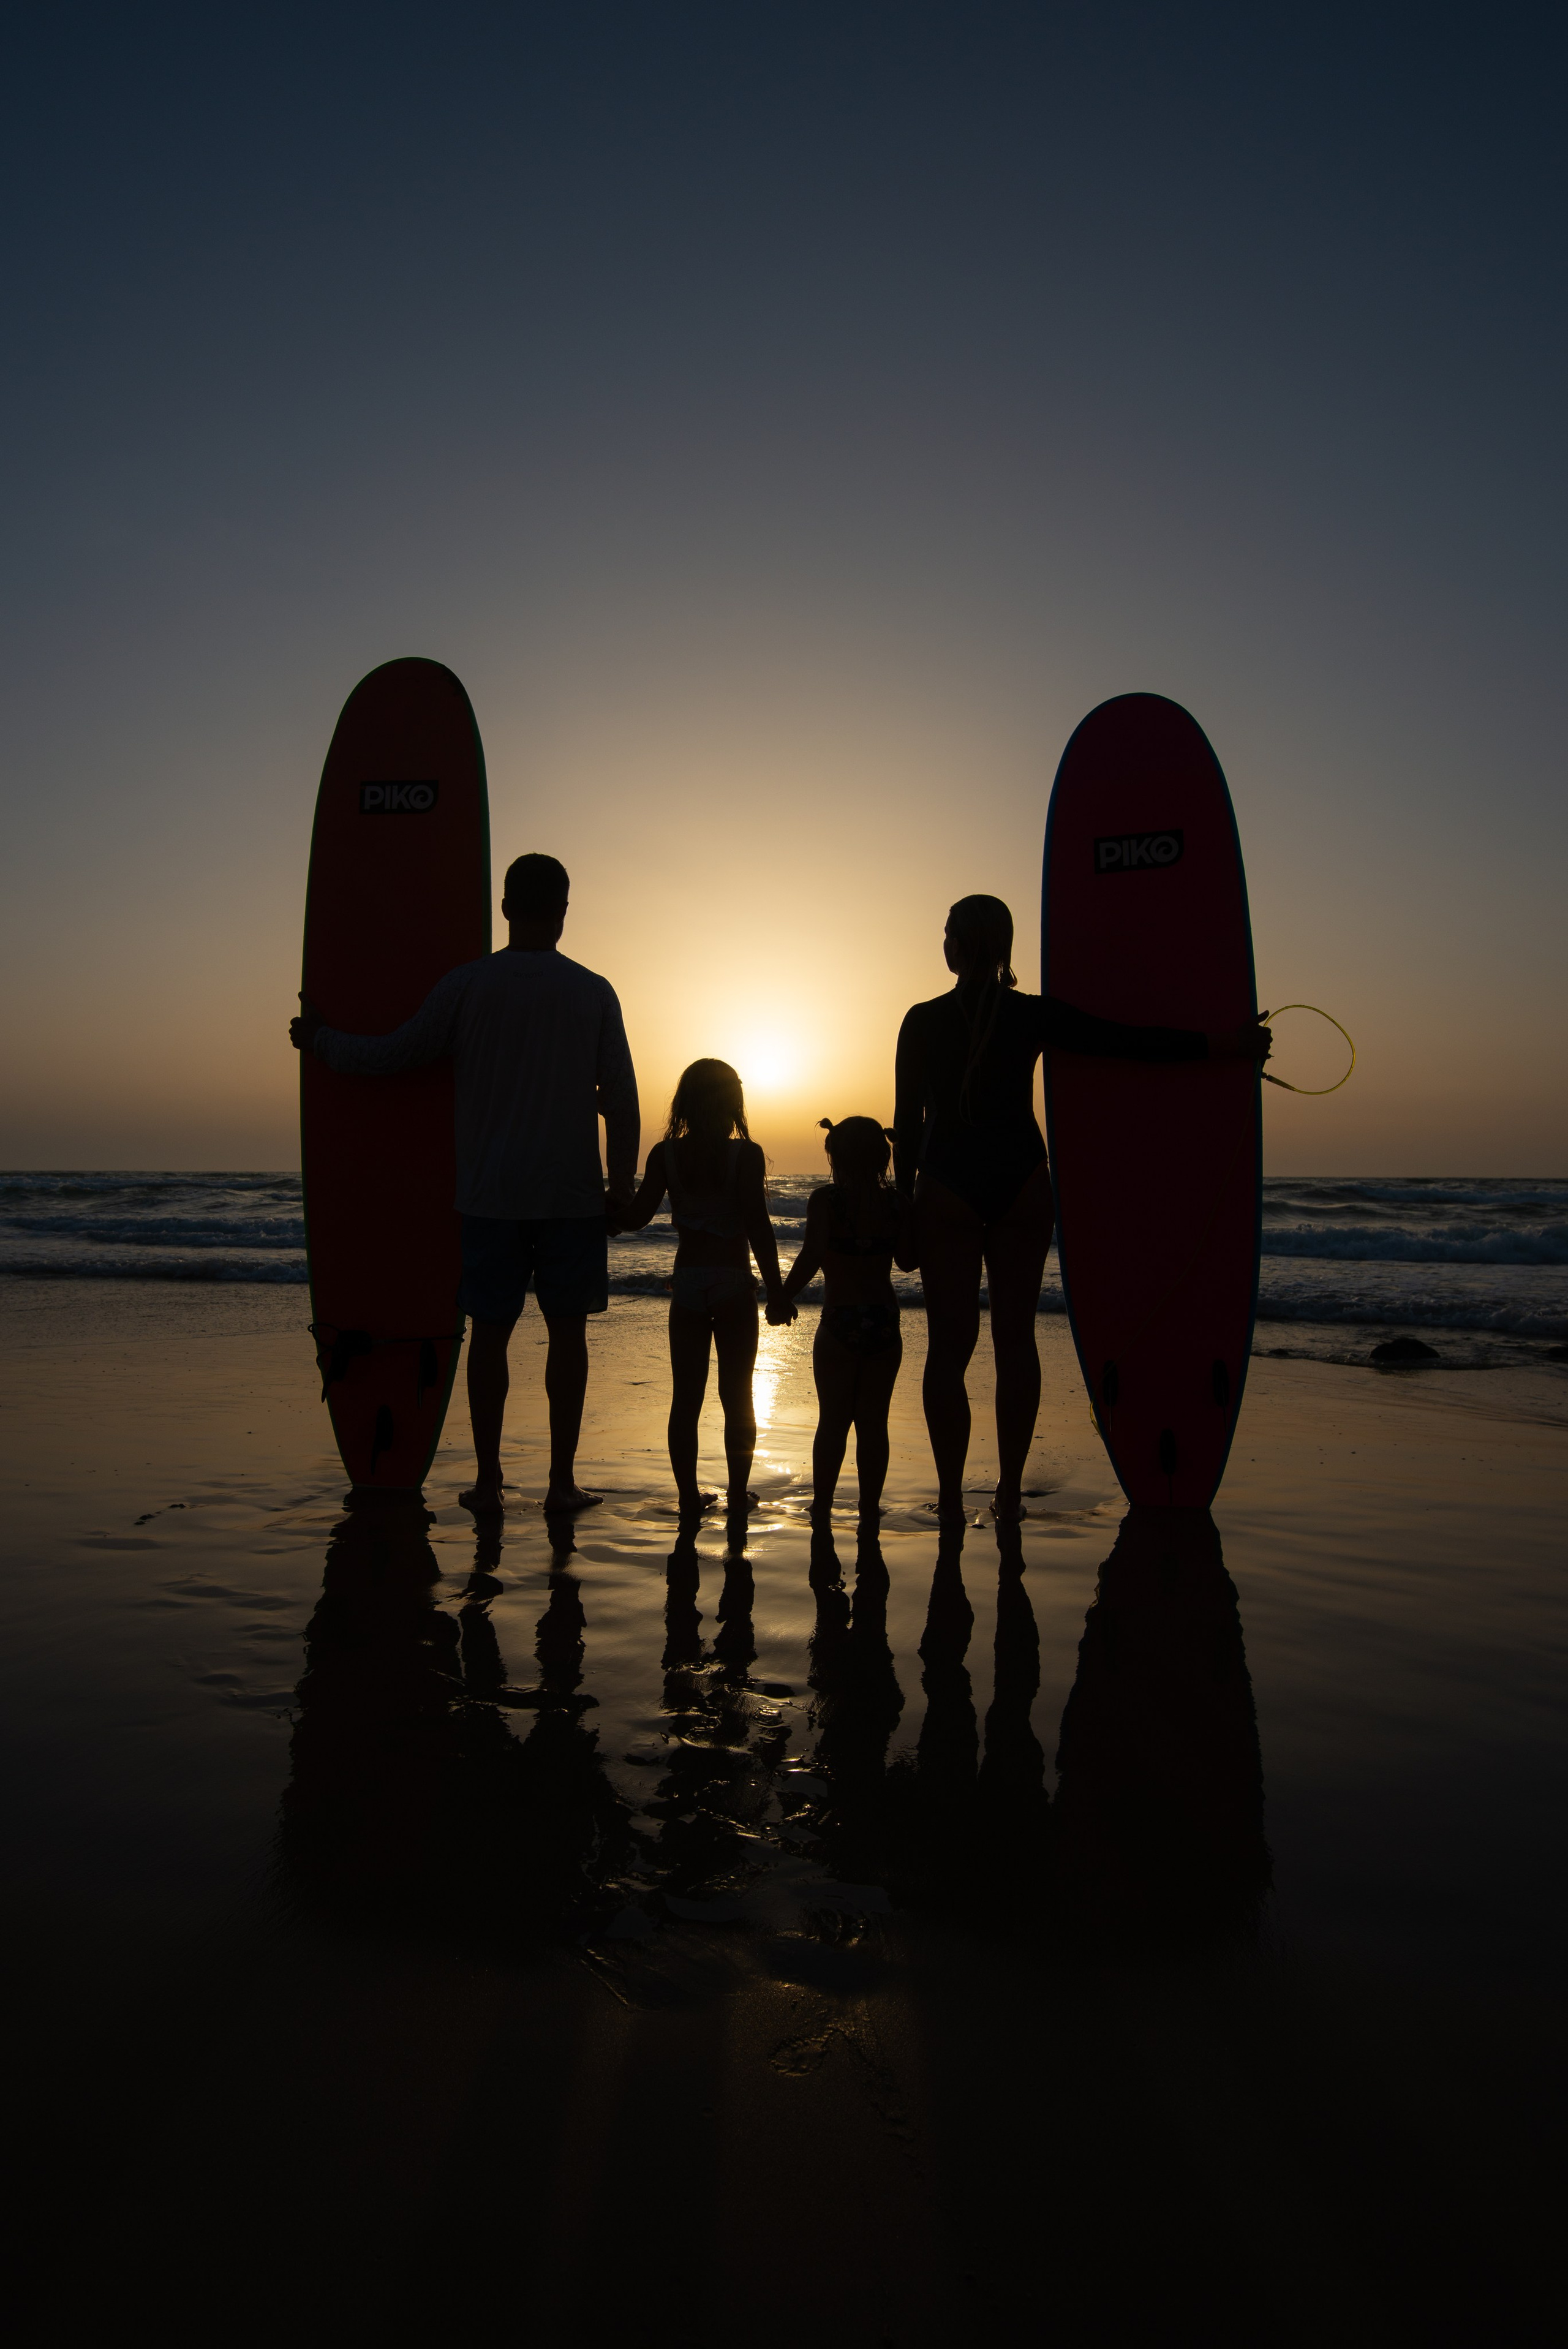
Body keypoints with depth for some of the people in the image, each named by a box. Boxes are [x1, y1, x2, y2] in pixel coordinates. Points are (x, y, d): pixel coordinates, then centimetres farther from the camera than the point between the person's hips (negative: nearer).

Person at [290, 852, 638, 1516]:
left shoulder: (466, 984, -1)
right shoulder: (594, 992, 1)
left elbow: (394, 1054, 5)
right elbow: (621, 1101, 1)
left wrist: (319, 1038, 22)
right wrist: (622, 1182, 10)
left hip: (490, 1195, 0)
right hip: (572, 1195, 0)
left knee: (490, 1331, 7)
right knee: (567, 1331, 7)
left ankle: (487, 1482, 12)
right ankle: (562, 1481, 10)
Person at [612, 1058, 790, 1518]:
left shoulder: (665, 1154, -1)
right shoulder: (746, 1155, -8)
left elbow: (638, 1215, -8)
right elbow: (758, 1227, -12)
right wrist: (776, 1291, -8)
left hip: (688, 1285, 2)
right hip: (734, 1285, -2)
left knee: (686, 1397, 8)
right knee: (737, 1397, 9)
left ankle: (689, 1496, 11)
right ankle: (738, 1494, 16)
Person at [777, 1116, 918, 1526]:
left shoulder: (826, 1200, -9)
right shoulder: (897, 1203, 2)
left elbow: (811, 1257, -21)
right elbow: (908, 1261, 10)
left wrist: (783, 1298, -10)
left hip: (840, 1323, -3)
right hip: (885, 1323, 3)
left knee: (833, 1421, 8)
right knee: (873, 1423, 9)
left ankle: (822, 1511, 15)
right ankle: (870, 1514, 14)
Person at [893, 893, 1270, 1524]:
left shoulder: (922, 1022, -1)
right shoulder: (1034, 1014, -1)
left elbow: (907, 1121, 1)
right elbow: (1129, 1042, -1)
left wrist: (906, 1201, 9)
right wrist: (1225, 1045, 7)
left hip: (945, 1187, -1)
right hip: (1022, 1184, 1)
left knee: (949, 1342, 2)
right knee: (1015, 1337, 8)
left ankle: (951, 1499, 2)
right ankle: (1009, 1493, 11)